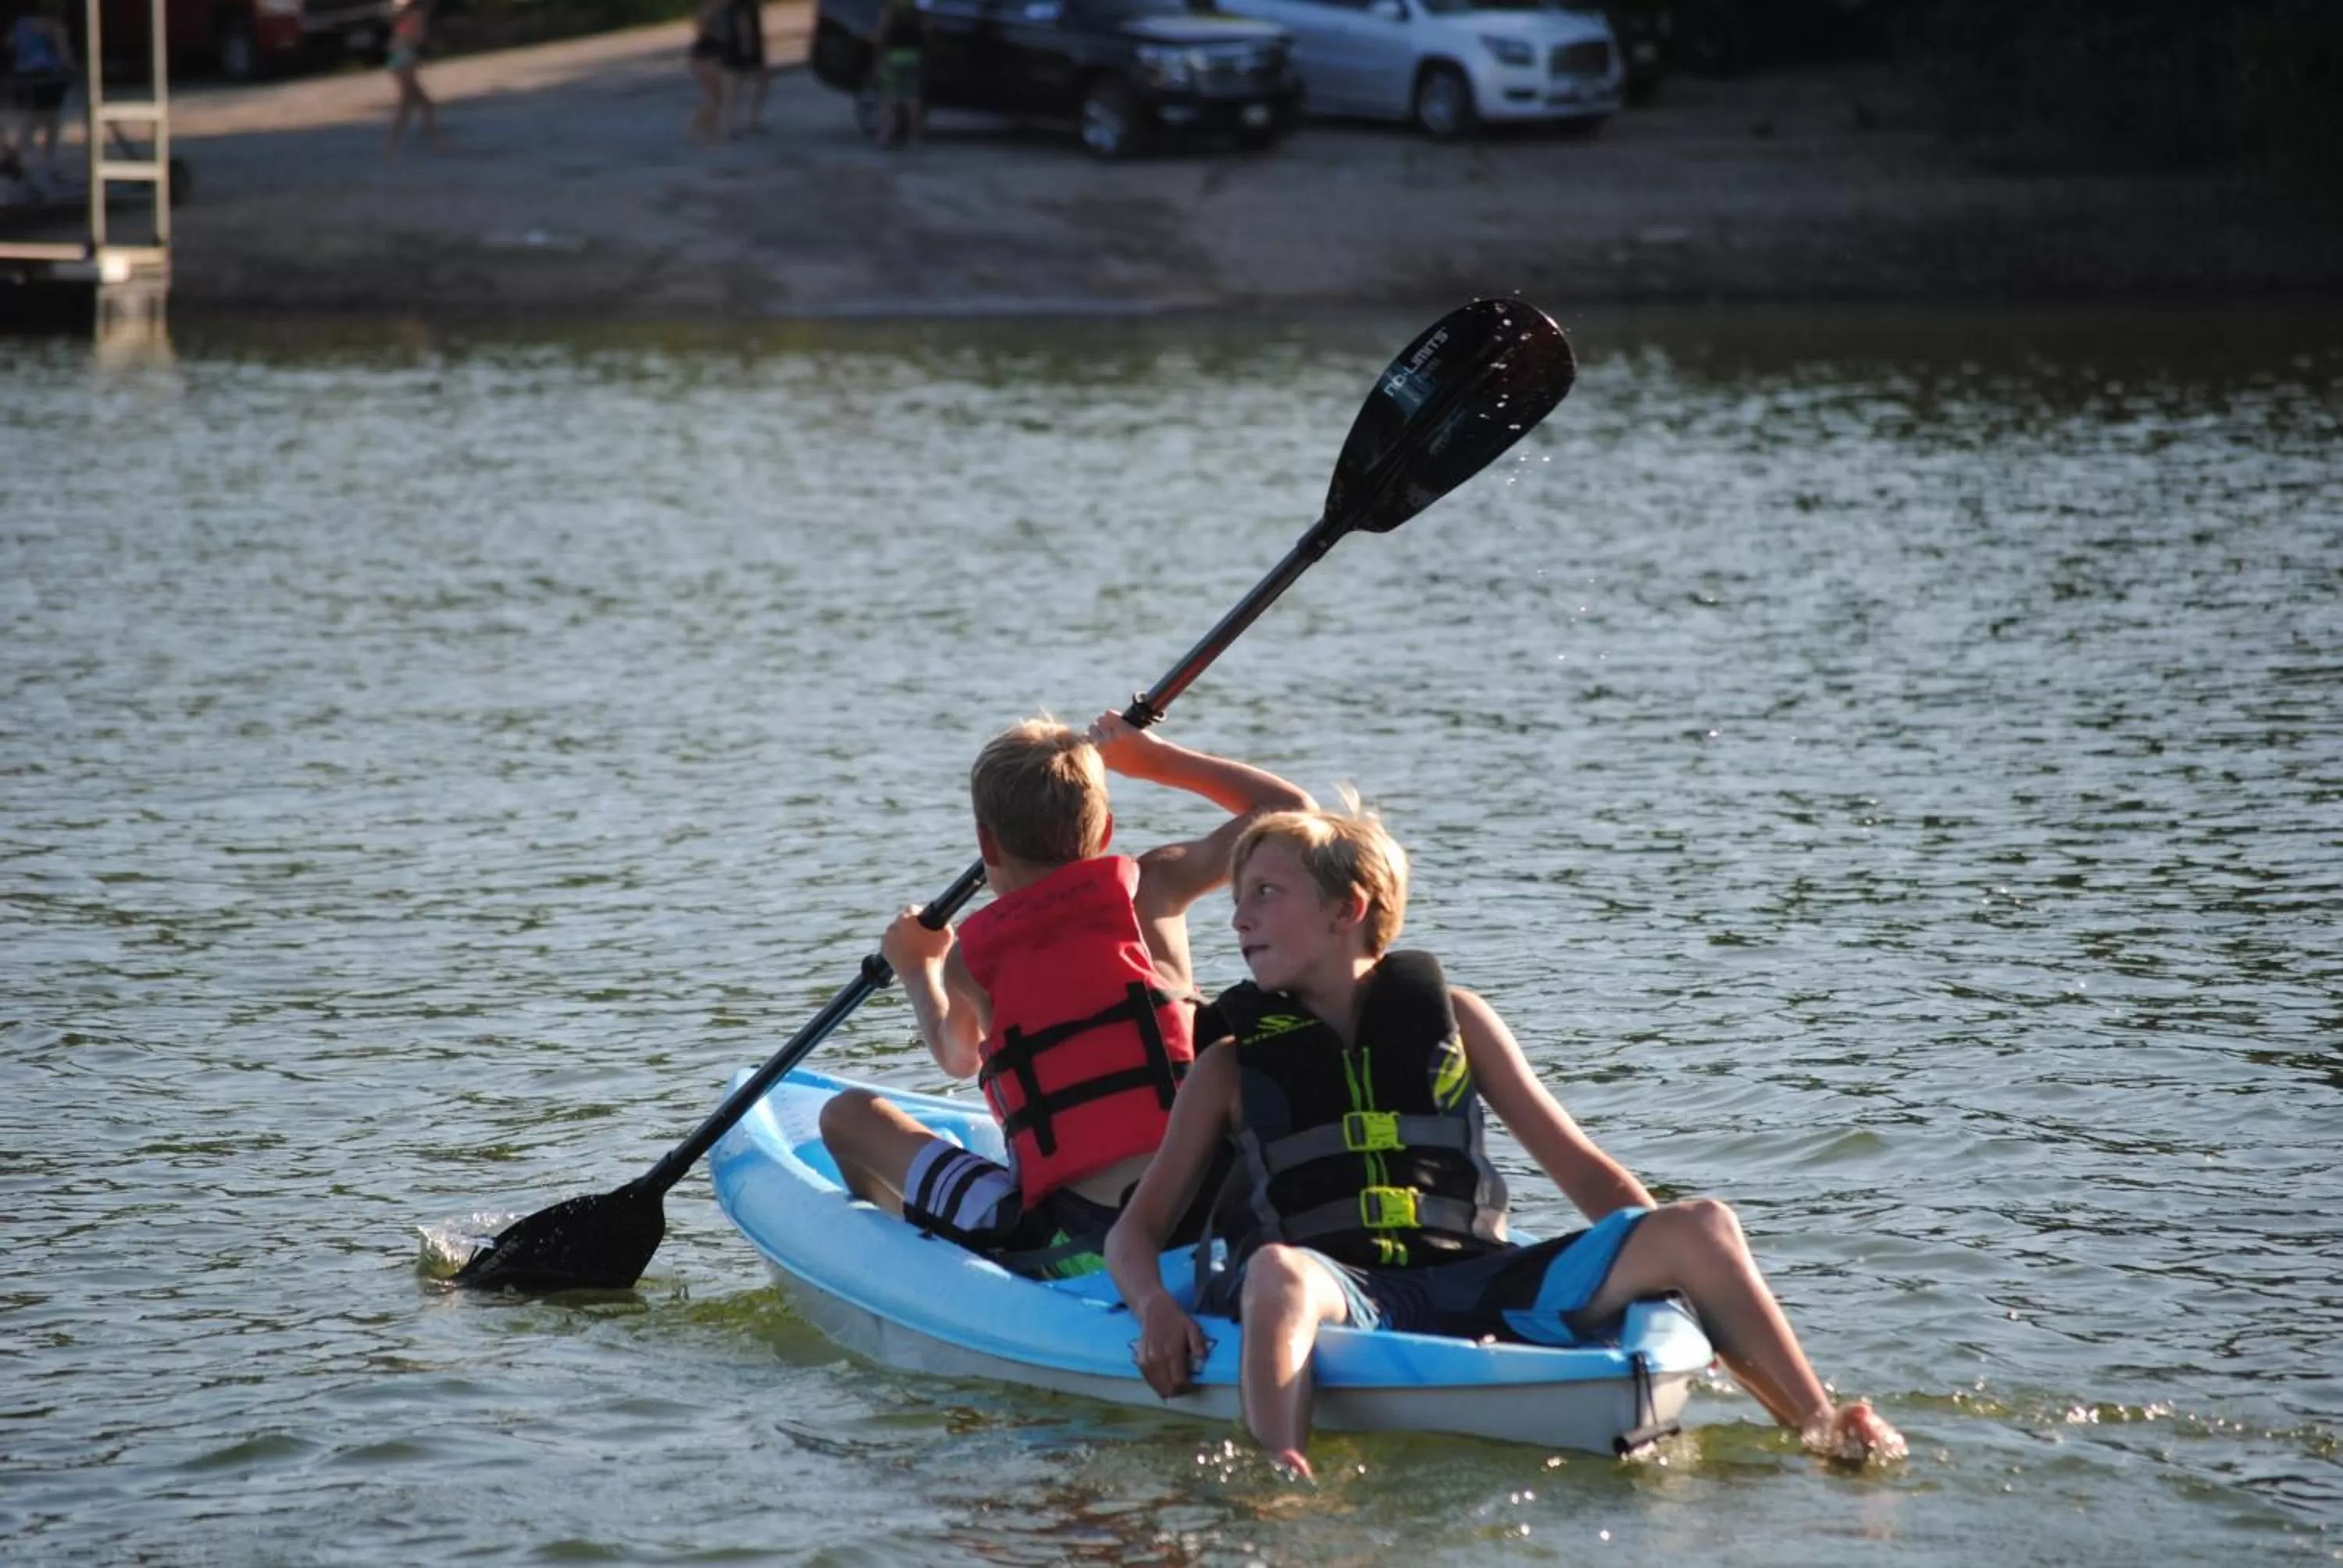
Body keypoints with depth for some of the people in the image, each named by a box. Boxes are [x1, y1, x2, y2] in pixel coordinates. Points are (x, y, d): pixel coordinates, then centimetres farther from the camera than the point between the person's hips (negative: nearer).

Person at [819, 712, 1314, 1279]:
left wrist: (917, 967, 53)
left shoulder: (969, 959, 8)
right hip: (1206, 1215, 2)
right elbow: (1291, 810, 19)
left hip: (1066, 1239, -2)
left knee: (850, 1115, 11)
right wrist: (1159, 759, 31)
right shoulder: (1150, 887, 7)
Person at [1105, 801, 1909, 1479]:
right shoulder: (1233, 1066, 17)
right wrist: (1155, 1306, -11)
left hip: (1470, 1284, 2)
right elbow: (1136, 1227, 13)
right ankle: (1281, 1482, -63)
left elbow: (1580, 1169, 18)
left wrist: (1671, 1263, 3)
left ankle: (1823, 1431, -18)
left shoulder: (1450, 1018, 19)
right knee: (1278, 1272, -42)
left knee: (1702, 1227, -16)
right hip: (1338, 1294, -2)